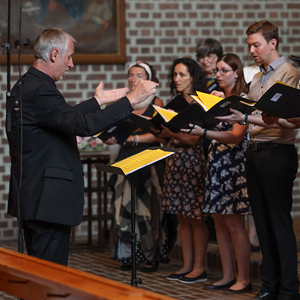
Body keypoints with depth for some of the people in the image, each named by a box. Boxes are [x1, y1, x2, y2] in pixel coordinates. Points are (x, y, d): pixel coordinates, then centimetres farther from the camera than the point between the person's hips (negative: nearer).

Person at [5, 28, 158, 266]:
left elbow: (66, 118, 24)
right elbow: (84, 125, -26)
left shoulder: (25, 86, 14)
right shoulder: (40, 90, -19)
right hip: (48, 199, -11)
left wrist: (97, 101, 27)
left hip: (32, 195, 11)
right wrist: (131, 100, -21)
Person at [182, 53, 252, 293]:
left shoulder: (243, 99, -8)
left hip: (235, 164, -7)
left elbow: (236, 136, -18)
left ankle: (244, 279, -1)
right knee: (220, 222, 7)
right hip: (216, 163, 7)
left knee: (234, 223, -7)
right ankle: (228, 276, 13)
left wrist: (203, 132, -29)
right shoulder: (216, 98, 15)